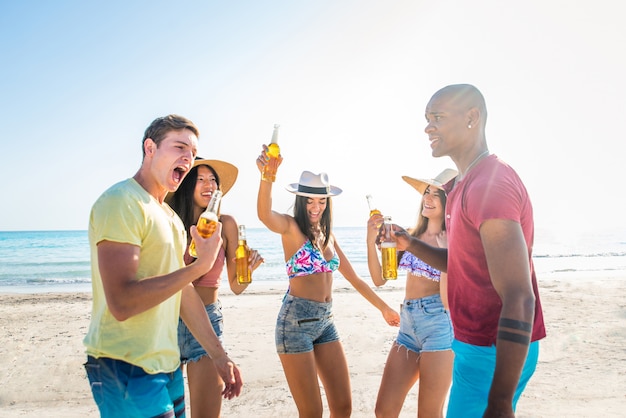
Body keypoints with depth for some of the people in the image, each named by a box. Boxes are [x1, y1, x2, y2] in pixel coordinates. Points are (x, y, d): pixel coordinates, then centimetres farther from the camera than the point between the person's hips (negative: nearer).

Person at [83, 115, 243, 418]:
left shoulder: (170, 217, 14)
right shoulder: (121, 202, -16)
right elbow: (122, 303, -25)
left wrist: (219, 355, 15)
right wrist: (199, 266, -22)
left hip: (167, 366, 9)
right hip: (127, 370, -9)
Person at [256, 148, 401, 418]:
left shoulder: (327, 235, 12)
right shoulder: (291, 228, -8)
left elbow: (354, 279, 20)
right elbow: (264, 214, -32)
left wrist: (384, 308, 24)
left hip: (326, 321, 6)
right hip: (296, 321, -6)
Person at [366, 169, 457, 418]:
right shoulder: (411, 235, 7)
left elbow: (448, 300, -16)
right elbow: (379, 279, 4)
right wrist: (371, 241, -9)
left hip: (439, 324, -5)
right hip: (408, 325, 6)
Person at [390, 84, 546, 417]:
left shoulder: (489, 183, -22)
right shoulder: (465, 185, 11)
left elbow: (519, 300, -27)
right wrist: (411, 245, 3)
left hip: (496, 353, -10)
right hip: (476, 343, 10)